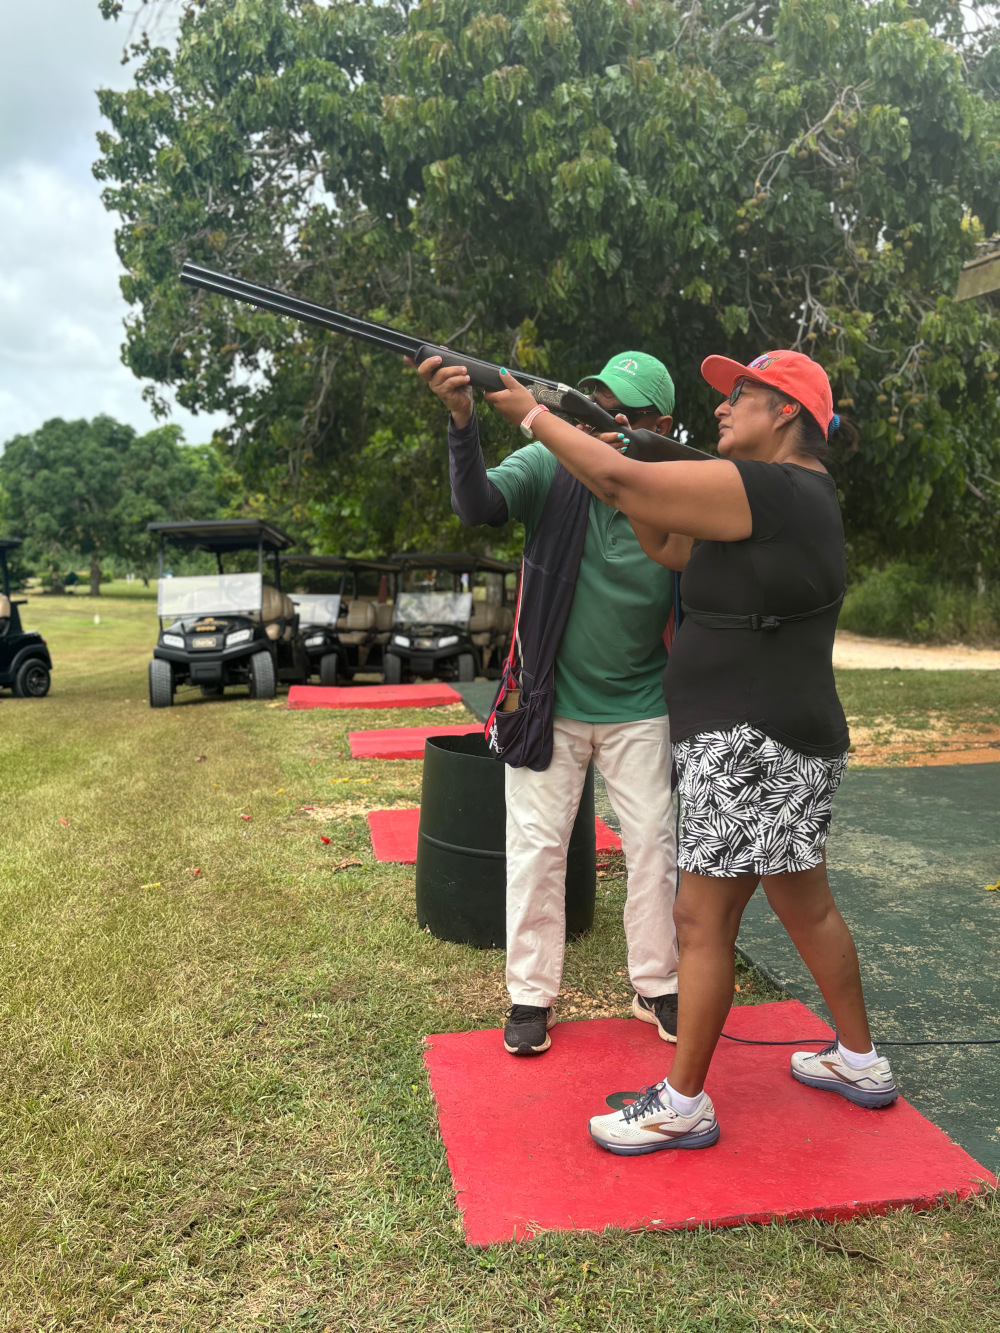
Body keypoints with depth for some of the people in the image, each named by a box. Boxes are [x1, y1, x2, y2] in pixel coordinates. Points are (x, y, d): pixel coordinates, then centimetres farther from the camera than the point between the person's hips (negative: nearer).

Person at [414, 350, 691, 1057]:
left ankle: (656, 985, 28)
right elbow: (477, 504, -27)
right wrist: (463, 420, -44)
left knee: (654, 843, 8)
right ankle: (532, 995, 20)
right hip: (551, 700, -1)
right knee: (536, 843, 4)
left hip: (638, 706, 1)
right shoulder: (549, 464, -11)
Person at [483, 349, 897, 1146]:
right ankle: (860, 1063, 36)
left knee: (703, 922, -1)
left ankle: (682, 1105, 12)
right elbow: (662, 545, 13)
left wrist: (532, 414, -7)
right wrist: (618, 444, 7)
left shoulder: (769, 490, -16)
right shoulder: (798, 495, 15)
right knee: (807, 906, 21)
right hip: (793, 739, 11)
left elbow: (624, 484, -19)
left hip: (751, 745, -10)